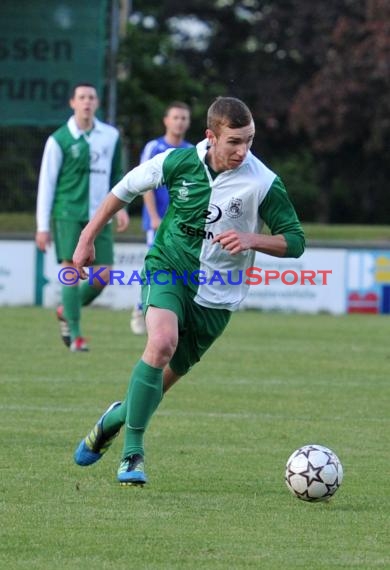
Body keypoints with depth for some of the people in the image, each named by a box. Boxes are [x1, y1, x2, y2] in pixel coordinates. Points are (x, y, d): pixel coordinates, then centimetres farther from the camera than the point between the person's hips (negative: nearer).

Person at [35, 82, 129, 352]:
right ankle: (75, 335, -5)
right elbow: (46, 183, 0)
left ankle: (67, 312, 23)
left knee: (104, 274, -3)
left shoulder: (110, 136, 8)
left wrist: (121, 206, 7)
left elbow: (117, 174, 20)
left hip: (99, 216, 4)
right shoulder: (59, 140, -2)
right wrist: (42, 226, -4)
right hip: (68, 213, -4)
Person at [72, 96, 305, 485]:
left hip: (216, 294, 1)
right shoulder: (180, 162, -9)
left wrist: (253, 240, -25)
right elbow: (125, 190, 7)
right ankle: (132, 452, -21)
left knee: (169, 375, 7)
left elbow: (294, 241, -6)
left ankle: (119, 416, 41)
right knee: (162, 342, -29)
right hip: (168, 267, -1)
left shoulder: (263, 183, -14)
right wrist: (87, 238, 9)